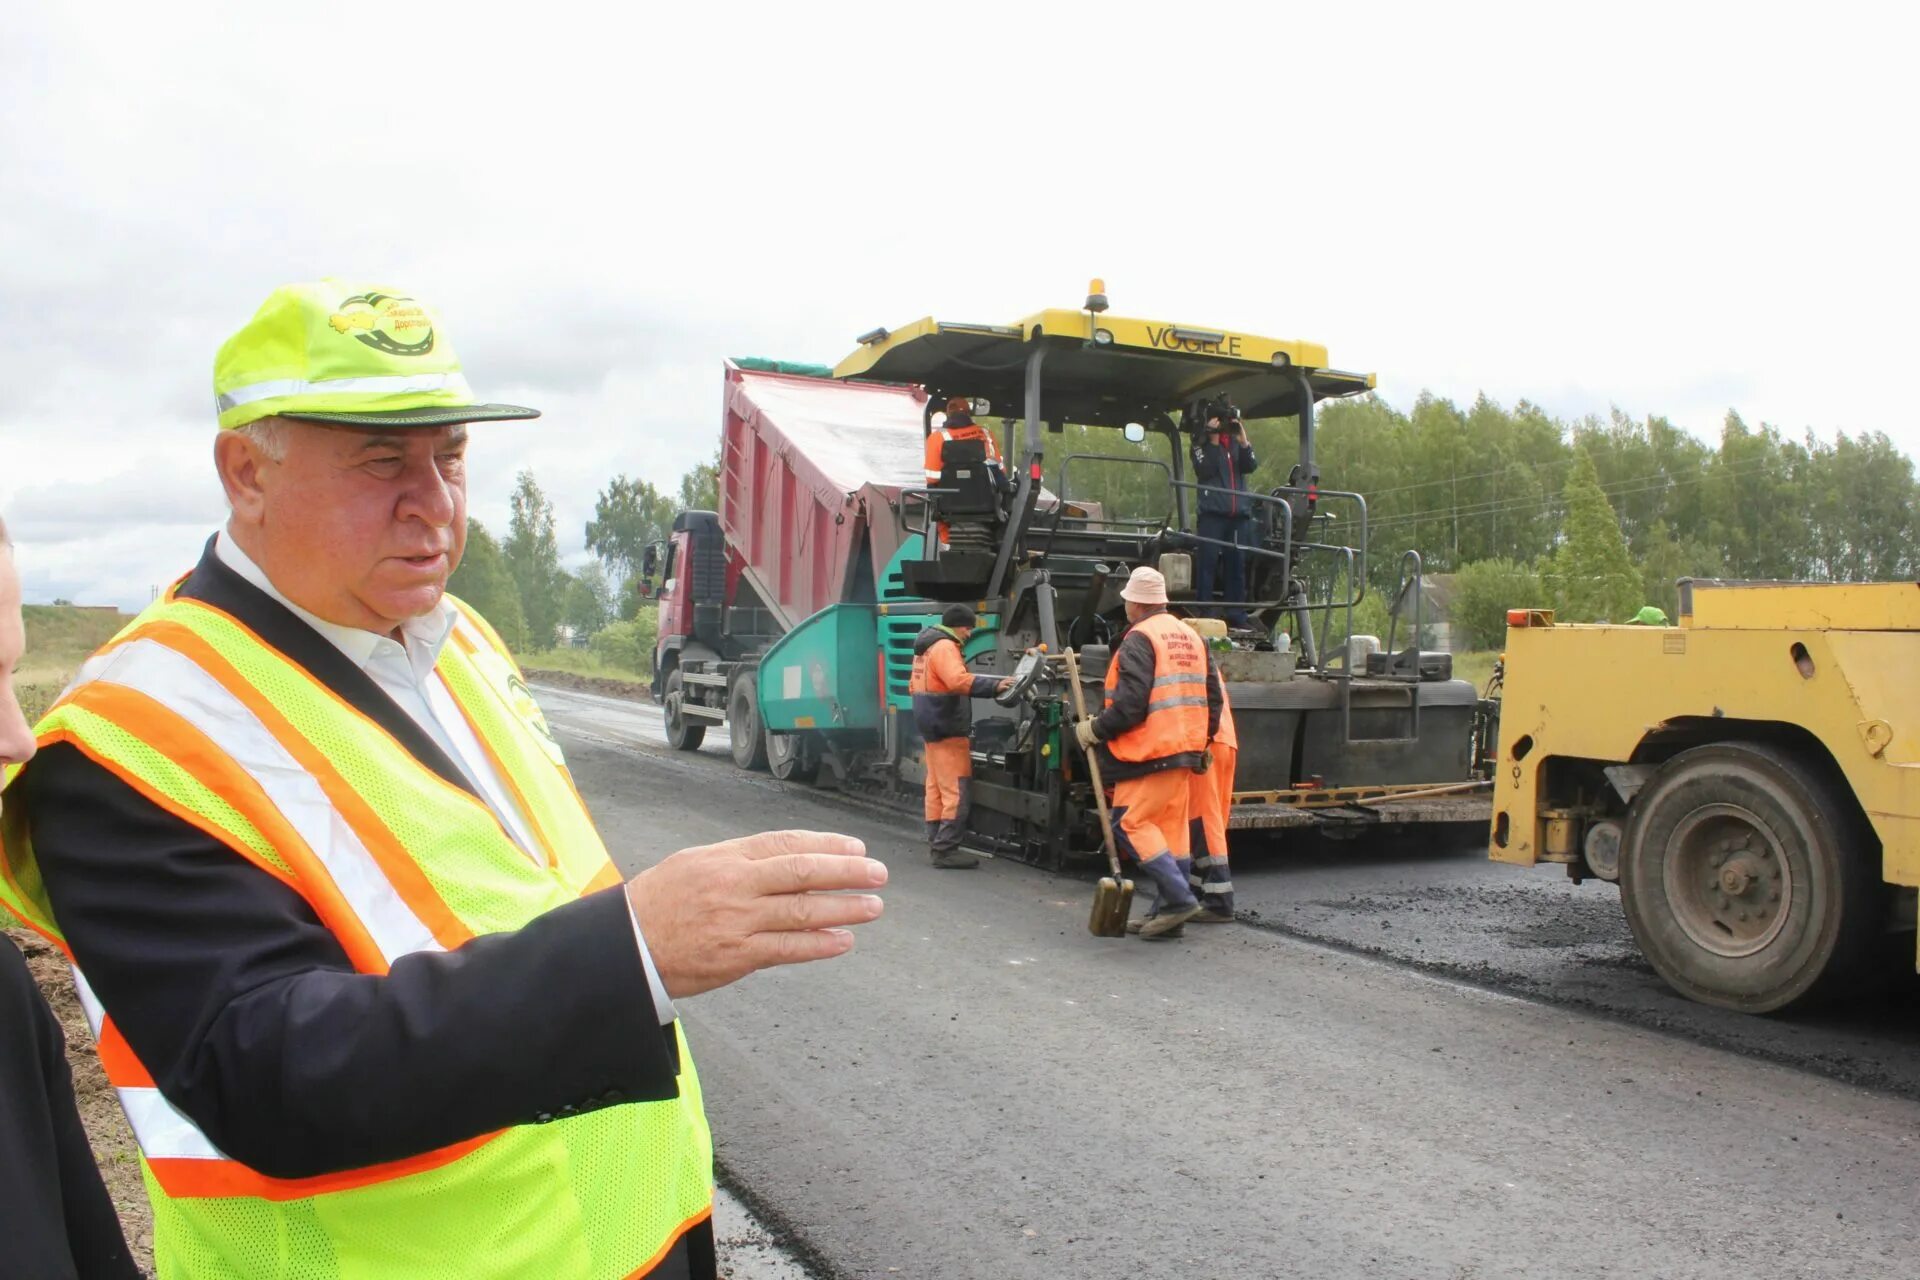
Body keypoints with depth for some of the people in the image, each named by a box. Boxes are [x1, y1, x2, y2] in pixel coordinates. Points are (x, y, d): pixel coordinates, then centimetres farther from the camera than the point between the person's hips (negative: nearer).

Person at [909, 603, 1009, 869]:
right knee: (955, 790, -11)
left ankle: (936, 842, 18)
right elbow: (959, 680, -31)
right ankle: (946, 849, -13)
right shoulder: (944, 647, -14)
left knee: (936, 787, 13)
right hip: (948, 729, -11)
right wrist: (995, 686, -35)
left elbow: (914, 685, 26)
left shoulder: (926, 647, 19)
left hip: (933, 727, 11)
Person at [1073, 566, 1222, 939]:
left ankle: (1178, 897, -11)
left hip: (1150, 750, -9)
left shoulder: (1139, 640, -11)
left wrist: (1095, 730, -7)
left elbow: (1130, 703, -19)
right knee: (1173, 826, 10)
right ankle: (1168, 909, 12)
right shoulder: (1191, 636, 16)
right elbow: (1211, 696, 18)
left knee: (1131, 823, -5)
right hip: (1185, 750, 9)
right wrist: (1202, 740, 25)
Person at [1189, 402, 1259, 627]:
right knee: (1208, 563, -6)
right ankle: (1204, 613, -4)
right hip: (1212, 513, -4)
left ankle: (1236, 613, 9)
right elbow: (1203, 471, -10)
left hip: (1240, 513, 4)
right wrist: (1213, 442, -12)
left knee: (1238, 564, 5)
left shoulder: (1237, 442, 17)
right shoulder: (1201, 444, 5)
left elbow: (1251, 467, 4)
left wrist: (1243, 441, -8)